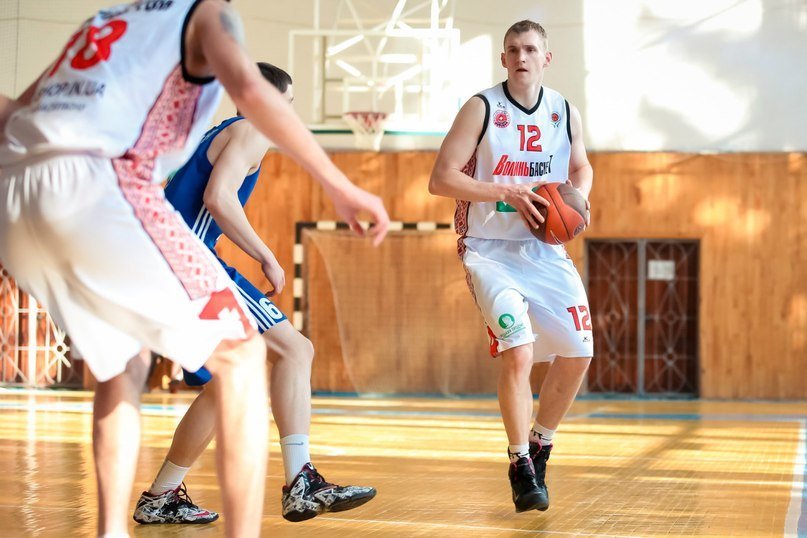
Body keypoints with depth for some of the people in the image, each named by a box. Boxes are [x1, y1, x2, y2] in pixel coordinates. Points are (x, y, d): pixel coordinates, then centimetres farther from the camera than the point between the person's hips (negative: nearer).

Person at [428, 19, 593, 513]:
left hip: (546, 249, 5)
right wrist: (507, 192, -21)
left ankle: (540, 446, 25)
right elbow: (440, 180, -12)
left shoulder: (565, 113, 5)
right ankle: (521, 468, -4)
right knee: (519, 352, -20)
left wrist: (579, 198, -1)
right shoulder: (481, 109, -8)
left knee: (578, 353, 1)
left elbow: (581, 167, 22)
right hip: (491, 250, -5)